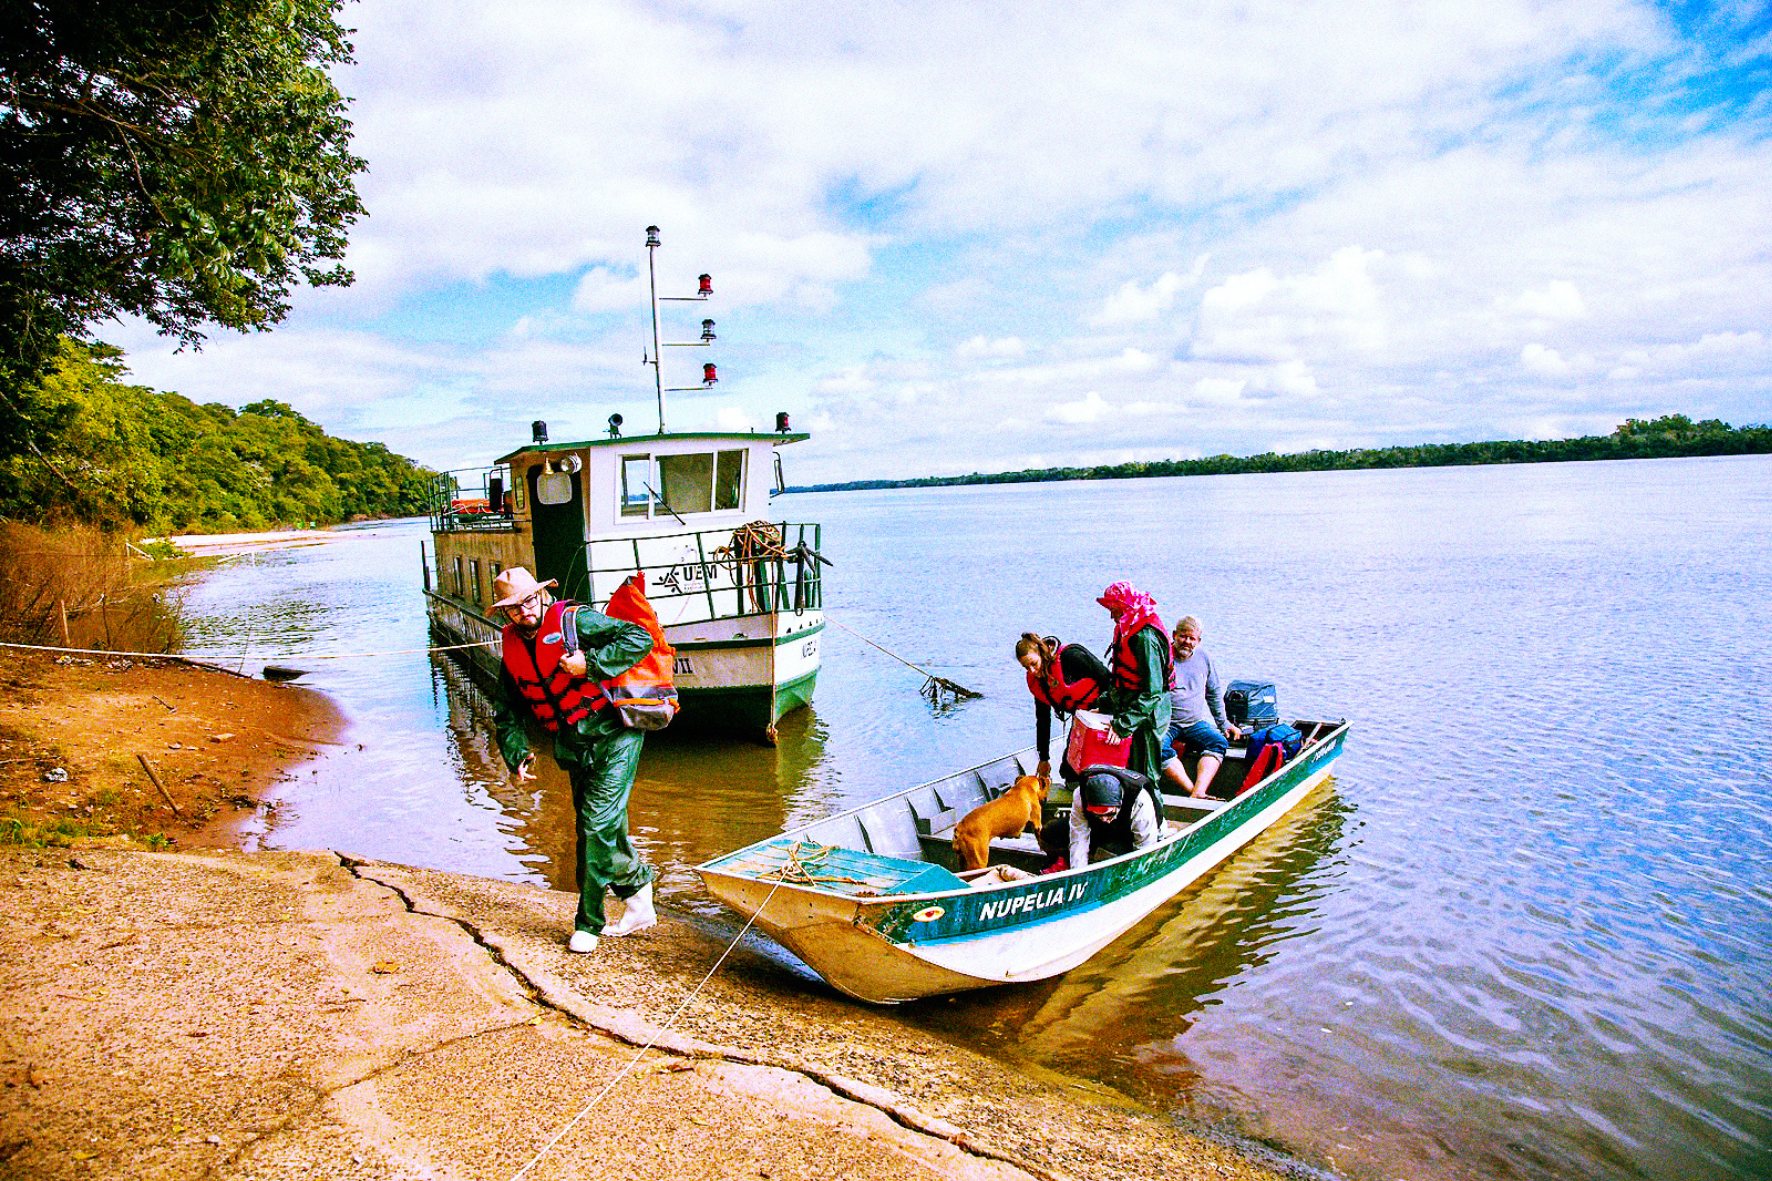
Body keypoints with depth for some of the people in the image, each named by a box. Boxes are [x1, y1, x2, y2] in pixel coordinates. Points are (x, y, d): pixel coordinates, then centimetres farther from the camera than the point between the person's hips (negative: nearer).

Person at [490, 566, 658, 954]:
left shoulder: (574, 621, -12)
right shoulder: (512, 649, 7)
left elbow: (640, 639, -19)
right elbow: (506, 712, 18)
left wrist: (590, 664, -24)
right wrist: (517, 755, 5)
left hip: (614, 736, -7)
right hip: (573, 747, 7)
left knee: (598, 824, -9)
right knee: (597, 830, 10)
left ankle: (588, 923, 4)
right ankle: (638, 896, 29)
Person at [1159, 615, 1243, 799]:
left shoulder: (1203, 658, 12)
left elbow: (1214, 693, 23)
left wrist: (1223, 723, 22)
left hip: (1197, 722, 4)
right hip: (1165, 723, -3)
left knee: (1219, 742, -25)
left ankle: (1198, 792, -40)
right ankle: (1193, 791, -37)